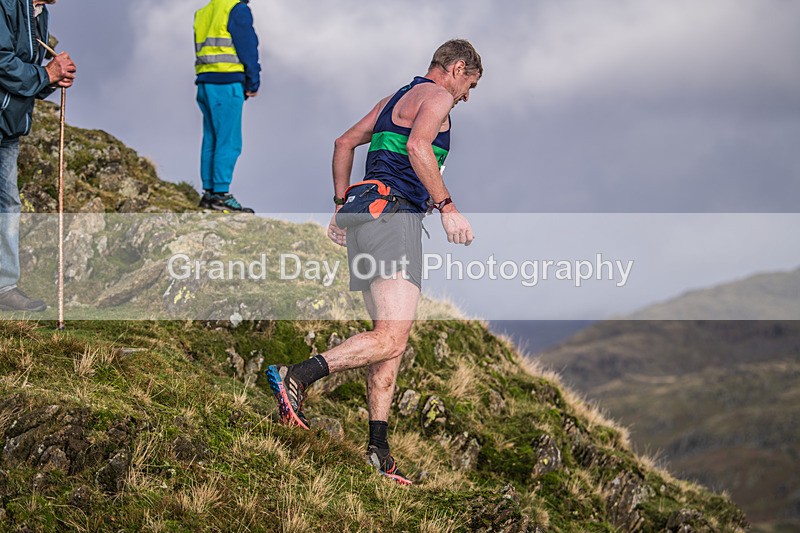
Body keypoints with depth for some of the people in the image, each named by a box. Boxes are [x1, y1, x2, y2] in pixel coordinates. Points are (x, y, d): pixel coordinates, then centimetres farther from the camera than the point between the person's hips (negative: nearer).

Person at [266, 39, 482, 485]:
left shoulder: (396, 99, 28)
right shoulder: (436, 96, 0)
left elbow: (346, 143, 32)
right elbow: (417, 146, -18)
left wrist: (342, 205, 33)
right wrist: (447, 206, -19)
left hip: (361, 212, 10)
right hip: (393, 213, -10)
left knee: (389, 339, 7)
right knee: (391, 340, -19)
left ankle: (378, 448, 2)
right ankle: (297, 376, -30)